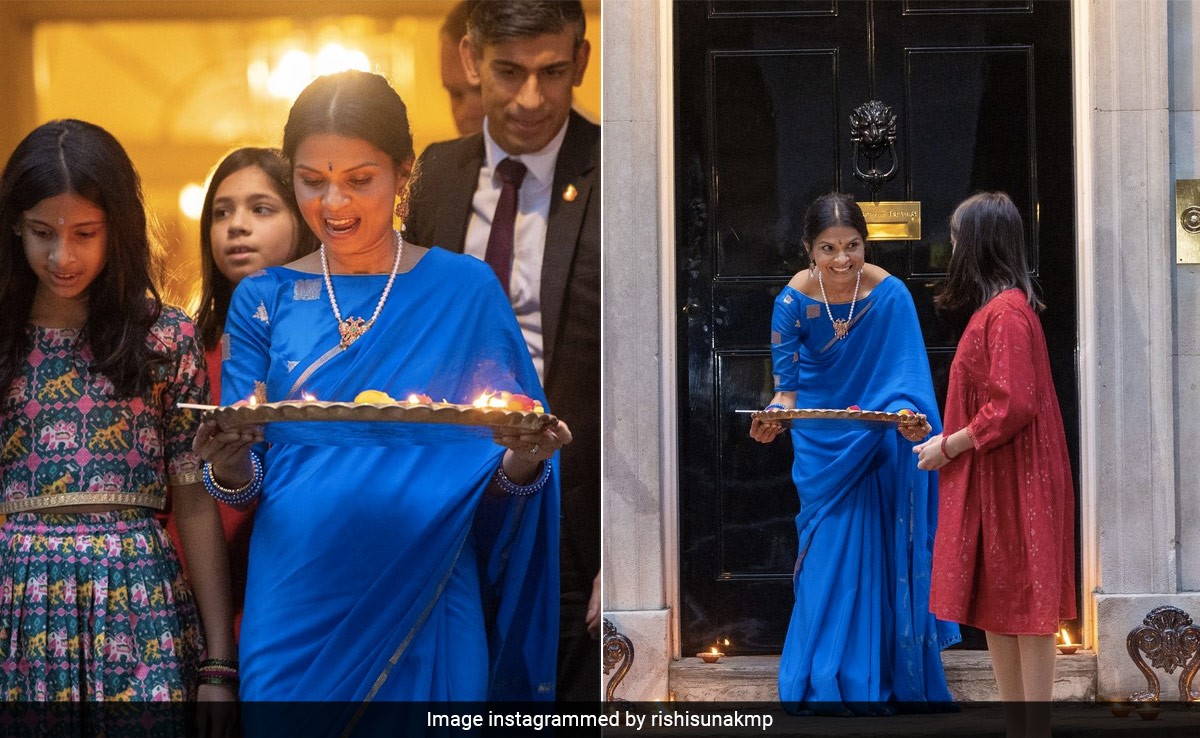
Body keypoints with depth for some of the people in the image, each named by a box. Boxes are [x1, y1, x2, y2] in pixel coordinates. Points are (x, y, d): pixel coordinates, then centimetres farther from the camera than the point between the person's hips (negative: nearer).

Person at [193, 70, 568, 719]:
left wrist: (524, 461, -21)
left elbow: (497, 484, 2)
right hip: (293, 606, 1)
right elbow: (241, 484, 3)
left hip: (426, 607, -1)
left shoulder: (465, 289, -1)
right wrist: (227, 461, -20)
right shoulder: (265, 299, 4)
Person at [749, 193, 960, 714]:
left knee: (876, 553, 3)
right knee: (829, 556, 5)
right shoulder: (794, 299, -13)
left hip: (879, 442, -1)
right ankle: (824, 681, 17)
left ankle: (879, 671, 16)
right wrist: (774, 417, -30)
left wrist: (908, 417, -37)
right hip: (821, 445, 1)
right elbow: (786, 386, -8)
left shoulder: (891, 295, -17)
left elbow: (905, 380, -16)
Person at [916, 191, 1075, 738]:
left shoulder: (1006, 312, -17)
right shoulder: (998, 307, 14)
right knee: (996, 613, 11)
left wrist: (949, 447, -13)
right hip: (992, 484, 10)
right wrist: (948, 438, 12)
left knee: (1022, 612, -3)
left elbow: (1012, 407, -23)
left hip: (1013, 486, -10)